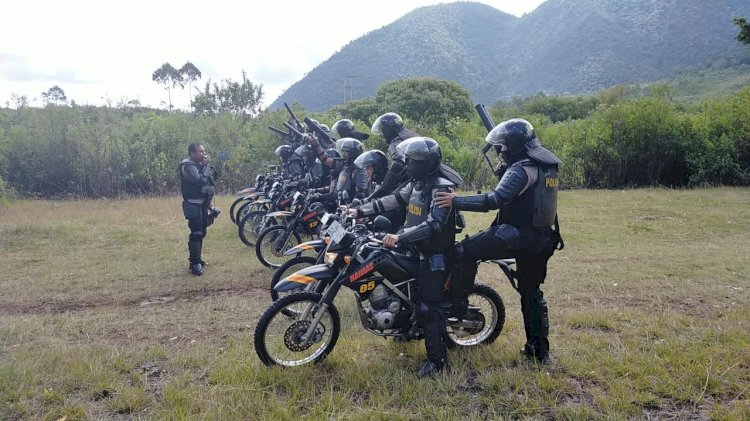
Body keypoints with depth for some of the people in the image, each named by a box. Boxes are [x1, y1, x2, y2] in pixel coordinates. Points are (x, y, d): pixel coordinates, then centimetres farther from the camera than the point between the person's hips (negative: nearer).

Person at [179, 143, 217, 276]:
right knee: (196, 234, -12)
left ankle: (195, 259, 29)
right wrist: (207, 165, -18)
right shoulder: (187, 165, -15)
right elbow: (201, 180, -26)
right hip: (193, 204, -9)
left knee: (201, 232, 16)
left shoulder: (200, 164, 13)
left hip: (203, 203, 9)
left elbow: (210, 181, 14)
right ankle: (195, 264, -11)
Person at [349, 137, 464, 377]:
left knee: (427, 306, -10)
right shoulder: (417, 182, 9)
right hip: (417, 248, 9)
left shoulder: (441, 187, -21)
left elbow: (434, 224, -31)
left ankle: (438, 360, -2)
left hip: (434, 254, -9)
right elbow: (393, 200, 11)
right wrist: (360, 211, 7)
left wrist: (400, 236, -40)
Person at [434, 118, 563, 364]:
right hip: (542, 239, 9)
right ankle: (540, 350, 24)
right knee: (532, 293, 18)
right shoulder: (547, 165, 12)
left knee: (465, 251, -2)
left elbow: (495, 200, -28)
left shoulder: (522, 169, -17)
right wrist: (505, 170, 17)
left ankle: (457, 304, -1)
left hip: (516, 236, -9)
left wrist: (456, 201, -27)